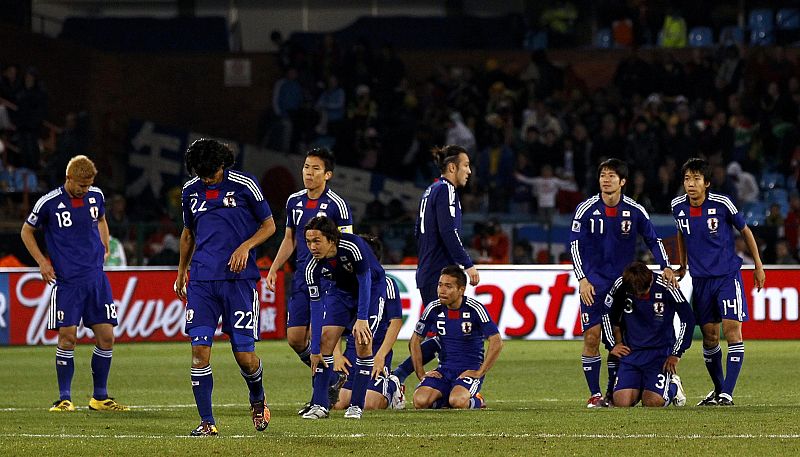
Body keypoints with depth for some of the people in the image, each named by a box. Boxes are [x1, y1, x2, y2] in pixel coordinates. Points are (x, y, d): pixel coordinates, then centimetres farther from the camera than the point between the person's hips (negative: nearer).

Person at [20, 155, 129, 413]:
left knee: (106, 337, 1)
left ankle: (100, 397, 13)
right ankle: (64, 398, 3)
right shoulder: (49, 203, -7)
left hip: (96, 278, 4)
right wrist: (42, 262, -3)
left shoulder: (96, 196, 5)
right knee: (67, 338, -7)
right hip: (66, 281, -4)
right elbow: (27, 231, 6)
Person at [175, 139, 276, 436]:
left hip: (239, 278, -3)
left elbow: (269, 225, 5)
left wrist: (245, 246, -12)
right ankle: (207, 422, -2)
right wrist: (181, 273, 26)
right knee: (199, 349, -8)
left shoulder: (244, 185, -3)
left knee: (244, 354, -4)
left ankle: (257, 399, 28)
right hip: (202, 281, 3)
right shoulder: (190, 191, 10)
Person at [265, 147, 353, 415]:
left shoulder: (337, 205, -8)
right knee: (295, 338, 3)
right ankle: (333, 377, 24)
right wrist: (274, 268, 13)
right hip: (301, 279, 6)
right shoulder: (294, 202, 11)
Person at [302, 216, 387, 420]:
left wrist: (362, 319, -34)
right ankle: (320, 405, -5)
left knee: (363, 340, -18)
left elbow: (364, 282, -29)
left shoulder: (353, 246, -35)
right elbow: (316, 306, -18)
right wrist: (315, 349, -20)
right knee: (326, 338, -11)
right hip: (340, 291, 4)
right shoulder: (313, 267, -22)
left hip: (372, 287, -4)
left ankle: (357, 405, -10)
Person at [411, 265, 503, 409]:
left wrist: (479, 373, -15)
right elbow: (415, 341, 10)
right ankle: (444, 399, 9)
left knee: (457, 402, -34)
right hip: (444, 370, 4)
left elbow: (496, 343, -13)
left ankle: (476, 401, 1)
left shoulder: (475, 309, -12)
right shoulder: (433, 309, 0)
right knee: (420, 401, -23)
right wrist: (421, 374, 2)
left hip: (471, 369, -4)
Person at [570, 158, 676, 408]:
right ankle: (595, 394, -1)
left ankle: (613, 392, 13)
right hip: (593, 282, -2)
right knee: (592, 336, -8)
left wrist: (666, 267, -8)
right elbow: (575, 245, -8)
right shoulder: (586, 209, -8)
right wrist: (582, 279, -18)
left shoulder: (635, 211, -3)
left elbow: (653, 240, 6)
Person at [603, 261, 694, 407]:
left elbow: (688, 319, -6)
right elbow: (607, 313, 11)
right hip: (631, 351, 3)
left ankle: (673, 386, 16)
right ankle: (640, 388, 22)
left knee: (653, 403, -18)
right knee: (621, 403, -13)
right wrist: (615, 343, 8)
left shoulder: (666, 288, -17)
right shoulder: (620, 286, -10)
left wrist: (676, 354, -4)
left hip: (660, 351, -3)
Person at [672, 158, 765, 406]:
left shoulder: (722, 204, -12)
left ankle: (727, 393, -15)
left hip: (728, 274, -4)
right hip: (700, 279, 4)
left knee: (732, 330, -13)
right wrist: (682, 266, 25)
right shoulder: (678, 206, -2)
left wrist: (758, 266, 5)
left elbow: (745, 231, 2)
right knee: (709, 336, 6)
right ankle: (718, 389, 22)